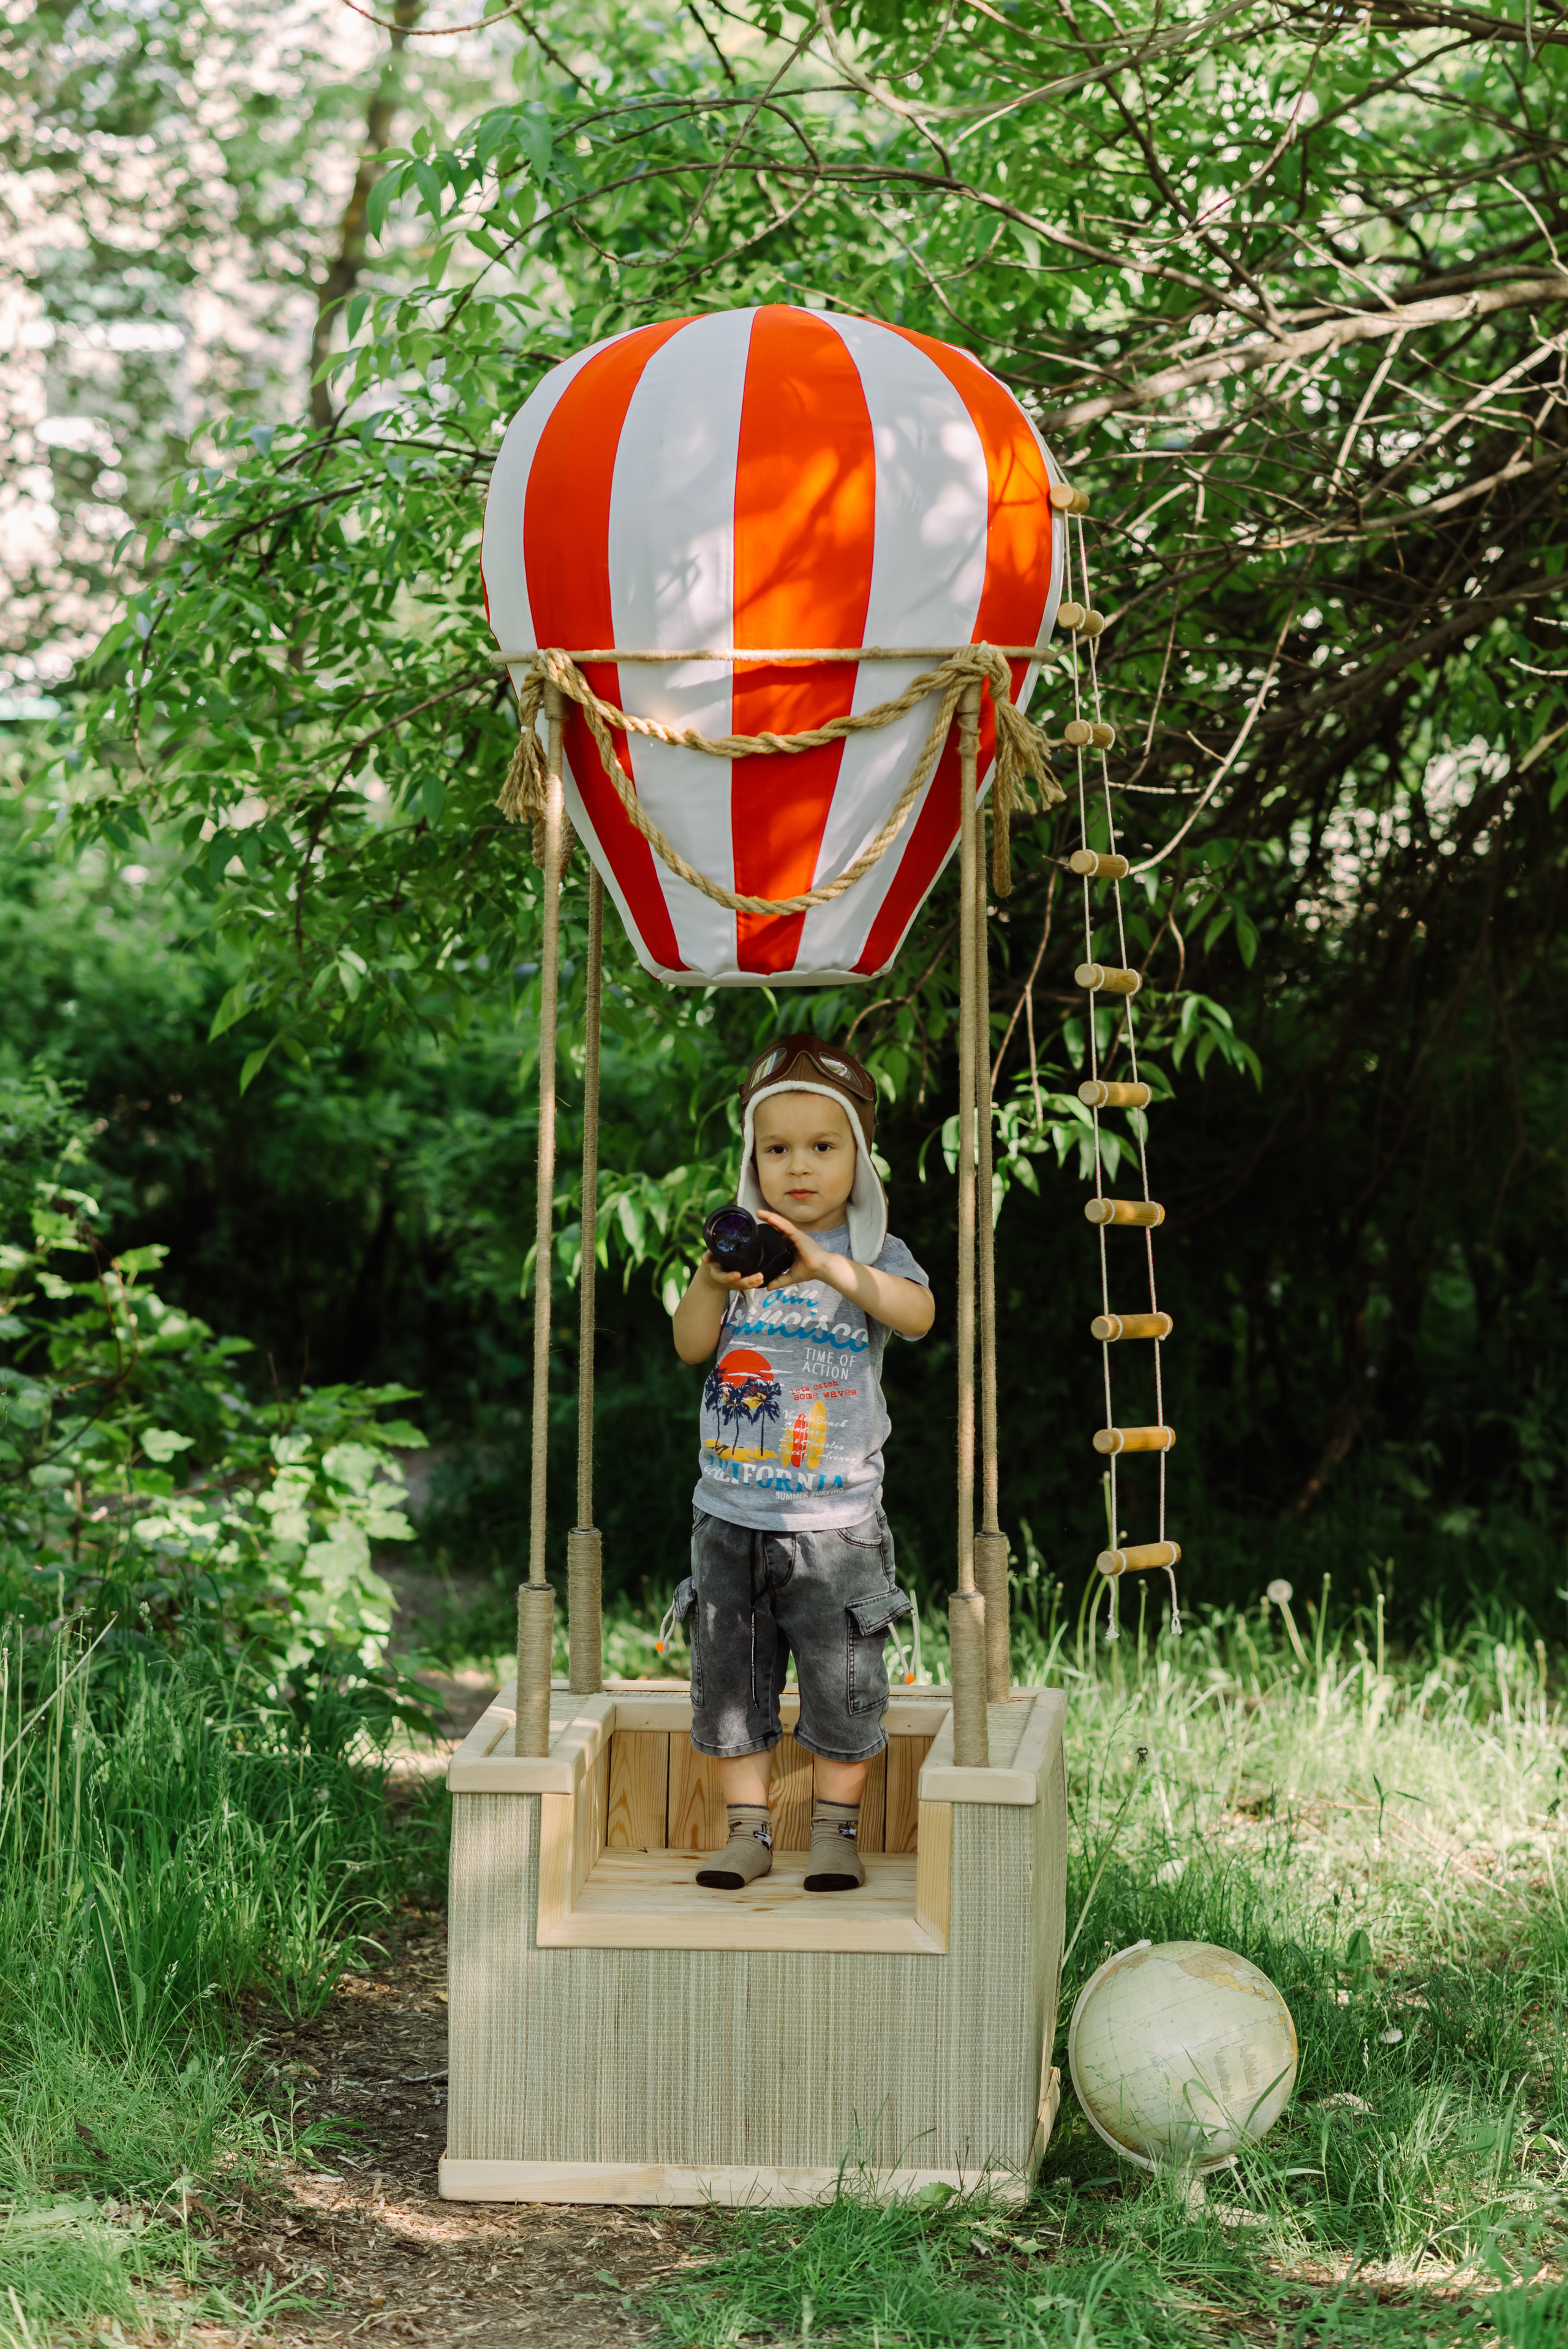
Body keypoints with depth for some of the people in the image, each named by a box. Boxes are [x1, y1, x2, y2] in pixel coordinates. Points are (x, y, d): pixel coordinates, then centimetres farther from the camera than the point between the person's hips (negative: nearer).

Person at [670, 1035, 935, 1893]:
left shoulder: (873, 1256, -3)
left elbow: (917, 1312, -24)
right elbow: (690, 1345, -4)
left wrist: (827, 1266, -38)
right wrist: (711, 1284, -24)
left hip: (835, 1521, -3)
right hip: (731, 1511, 3)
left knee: (840, 1679, 3)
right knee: (731, 1677, 8)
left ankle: (835, 1832, 17)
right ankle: (748, 1830, 19)